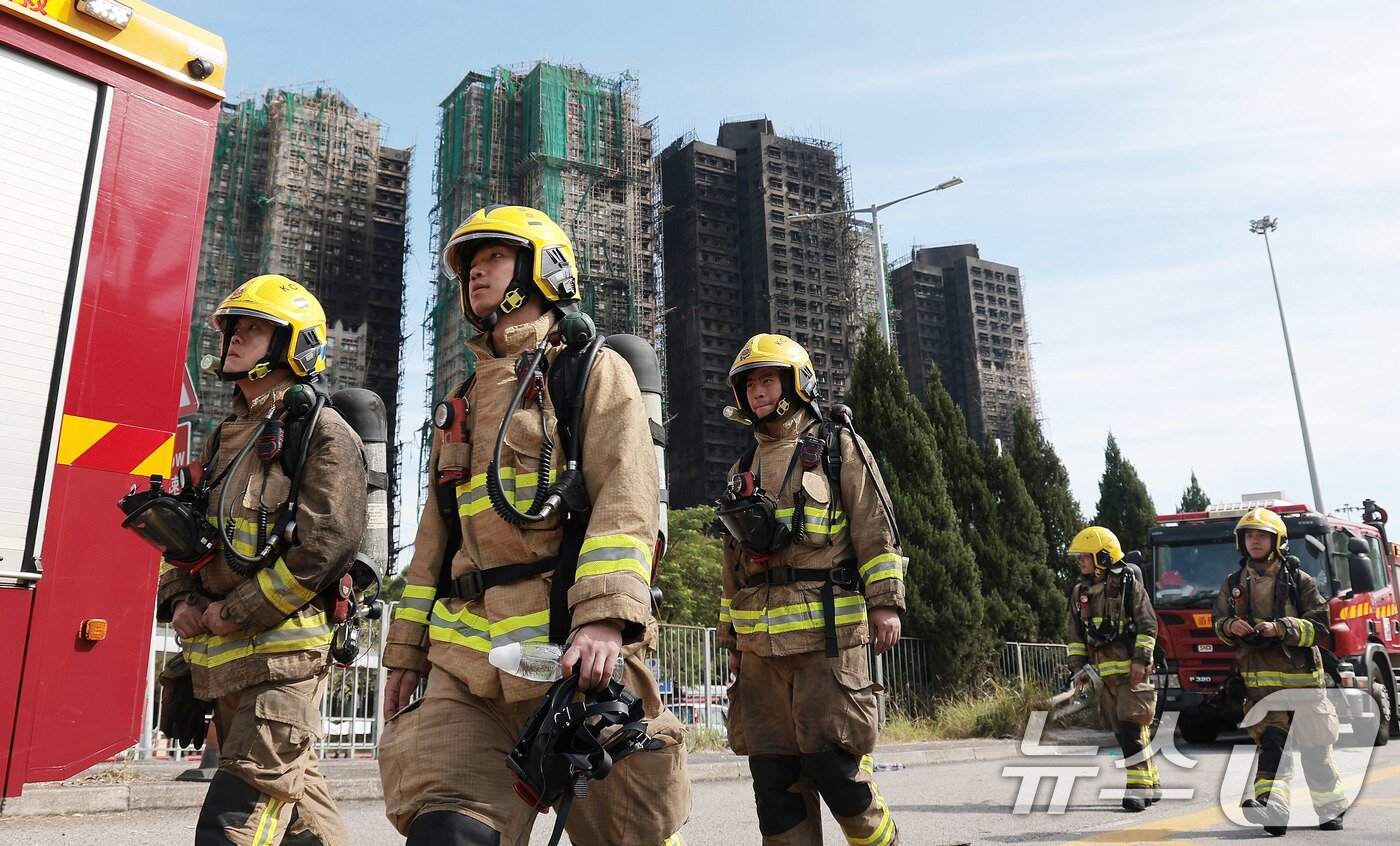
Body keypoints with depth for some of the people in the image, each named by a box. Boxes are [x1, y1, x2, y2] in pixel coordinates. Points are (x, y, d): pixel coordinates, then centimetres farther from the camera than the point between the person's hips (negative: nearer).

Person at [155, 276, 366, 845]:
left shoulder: (322, 435, -9)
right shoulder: (227, 438, 17)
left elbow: (325, 548, -19)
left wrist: (232, 614, -14)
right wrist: (180, 601, 3)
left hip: (281, 659, -8)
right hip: (224, 663, 8)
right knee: (294, 794, 16)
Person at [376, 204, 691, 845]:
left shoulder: (594, 371, 4)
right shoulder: (462, 401, 25)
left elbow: (626, 498, -11)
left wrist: (607, 615, -25)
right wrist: (407, 647, 20)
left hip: (576, 654, -5)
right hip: (467, 666, 6)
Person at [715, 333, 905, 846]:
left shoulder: (838, 447, 7)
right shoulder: (742, 472, 21)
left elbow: (876, 529, -1)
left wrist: (885, 601, -11)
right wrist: (732, 639, 20)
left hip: (828, 636, -5)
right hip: (761, 645, 6)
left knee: (835, 766, -6)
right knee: (774, 777, 4)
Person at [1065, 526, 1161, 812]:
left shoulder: (1129, 585, -5)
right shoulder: (1080, 592, 11)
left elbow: (1148, 625, -6)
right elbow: (1075, 633, 16)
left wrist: (1141, 660, -13)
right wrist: (1077, 666, 9)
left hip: (1131, 670, -6)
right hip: (1104, 672, 6)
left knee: (1132, 727, -12)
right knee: (1123, 731, 9)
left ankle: (1139, 787, -9)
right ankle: (1152, 784, 21)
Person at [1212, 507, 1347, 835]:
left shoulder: (1298, 580, 1)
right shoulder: (1234, 583, 11)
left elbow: (1319, 625, -4)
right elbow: (1219, 622, 18)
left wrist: (1280, 628, -19)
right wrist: (1230, 626, -6)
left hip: (1301, 674, -1)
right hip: (1259, 678, 2)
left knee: (1315, 745, 7)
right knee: (1270, 740, -9)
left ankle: (1331, 808, 24)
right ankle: (1272, 807, -19)